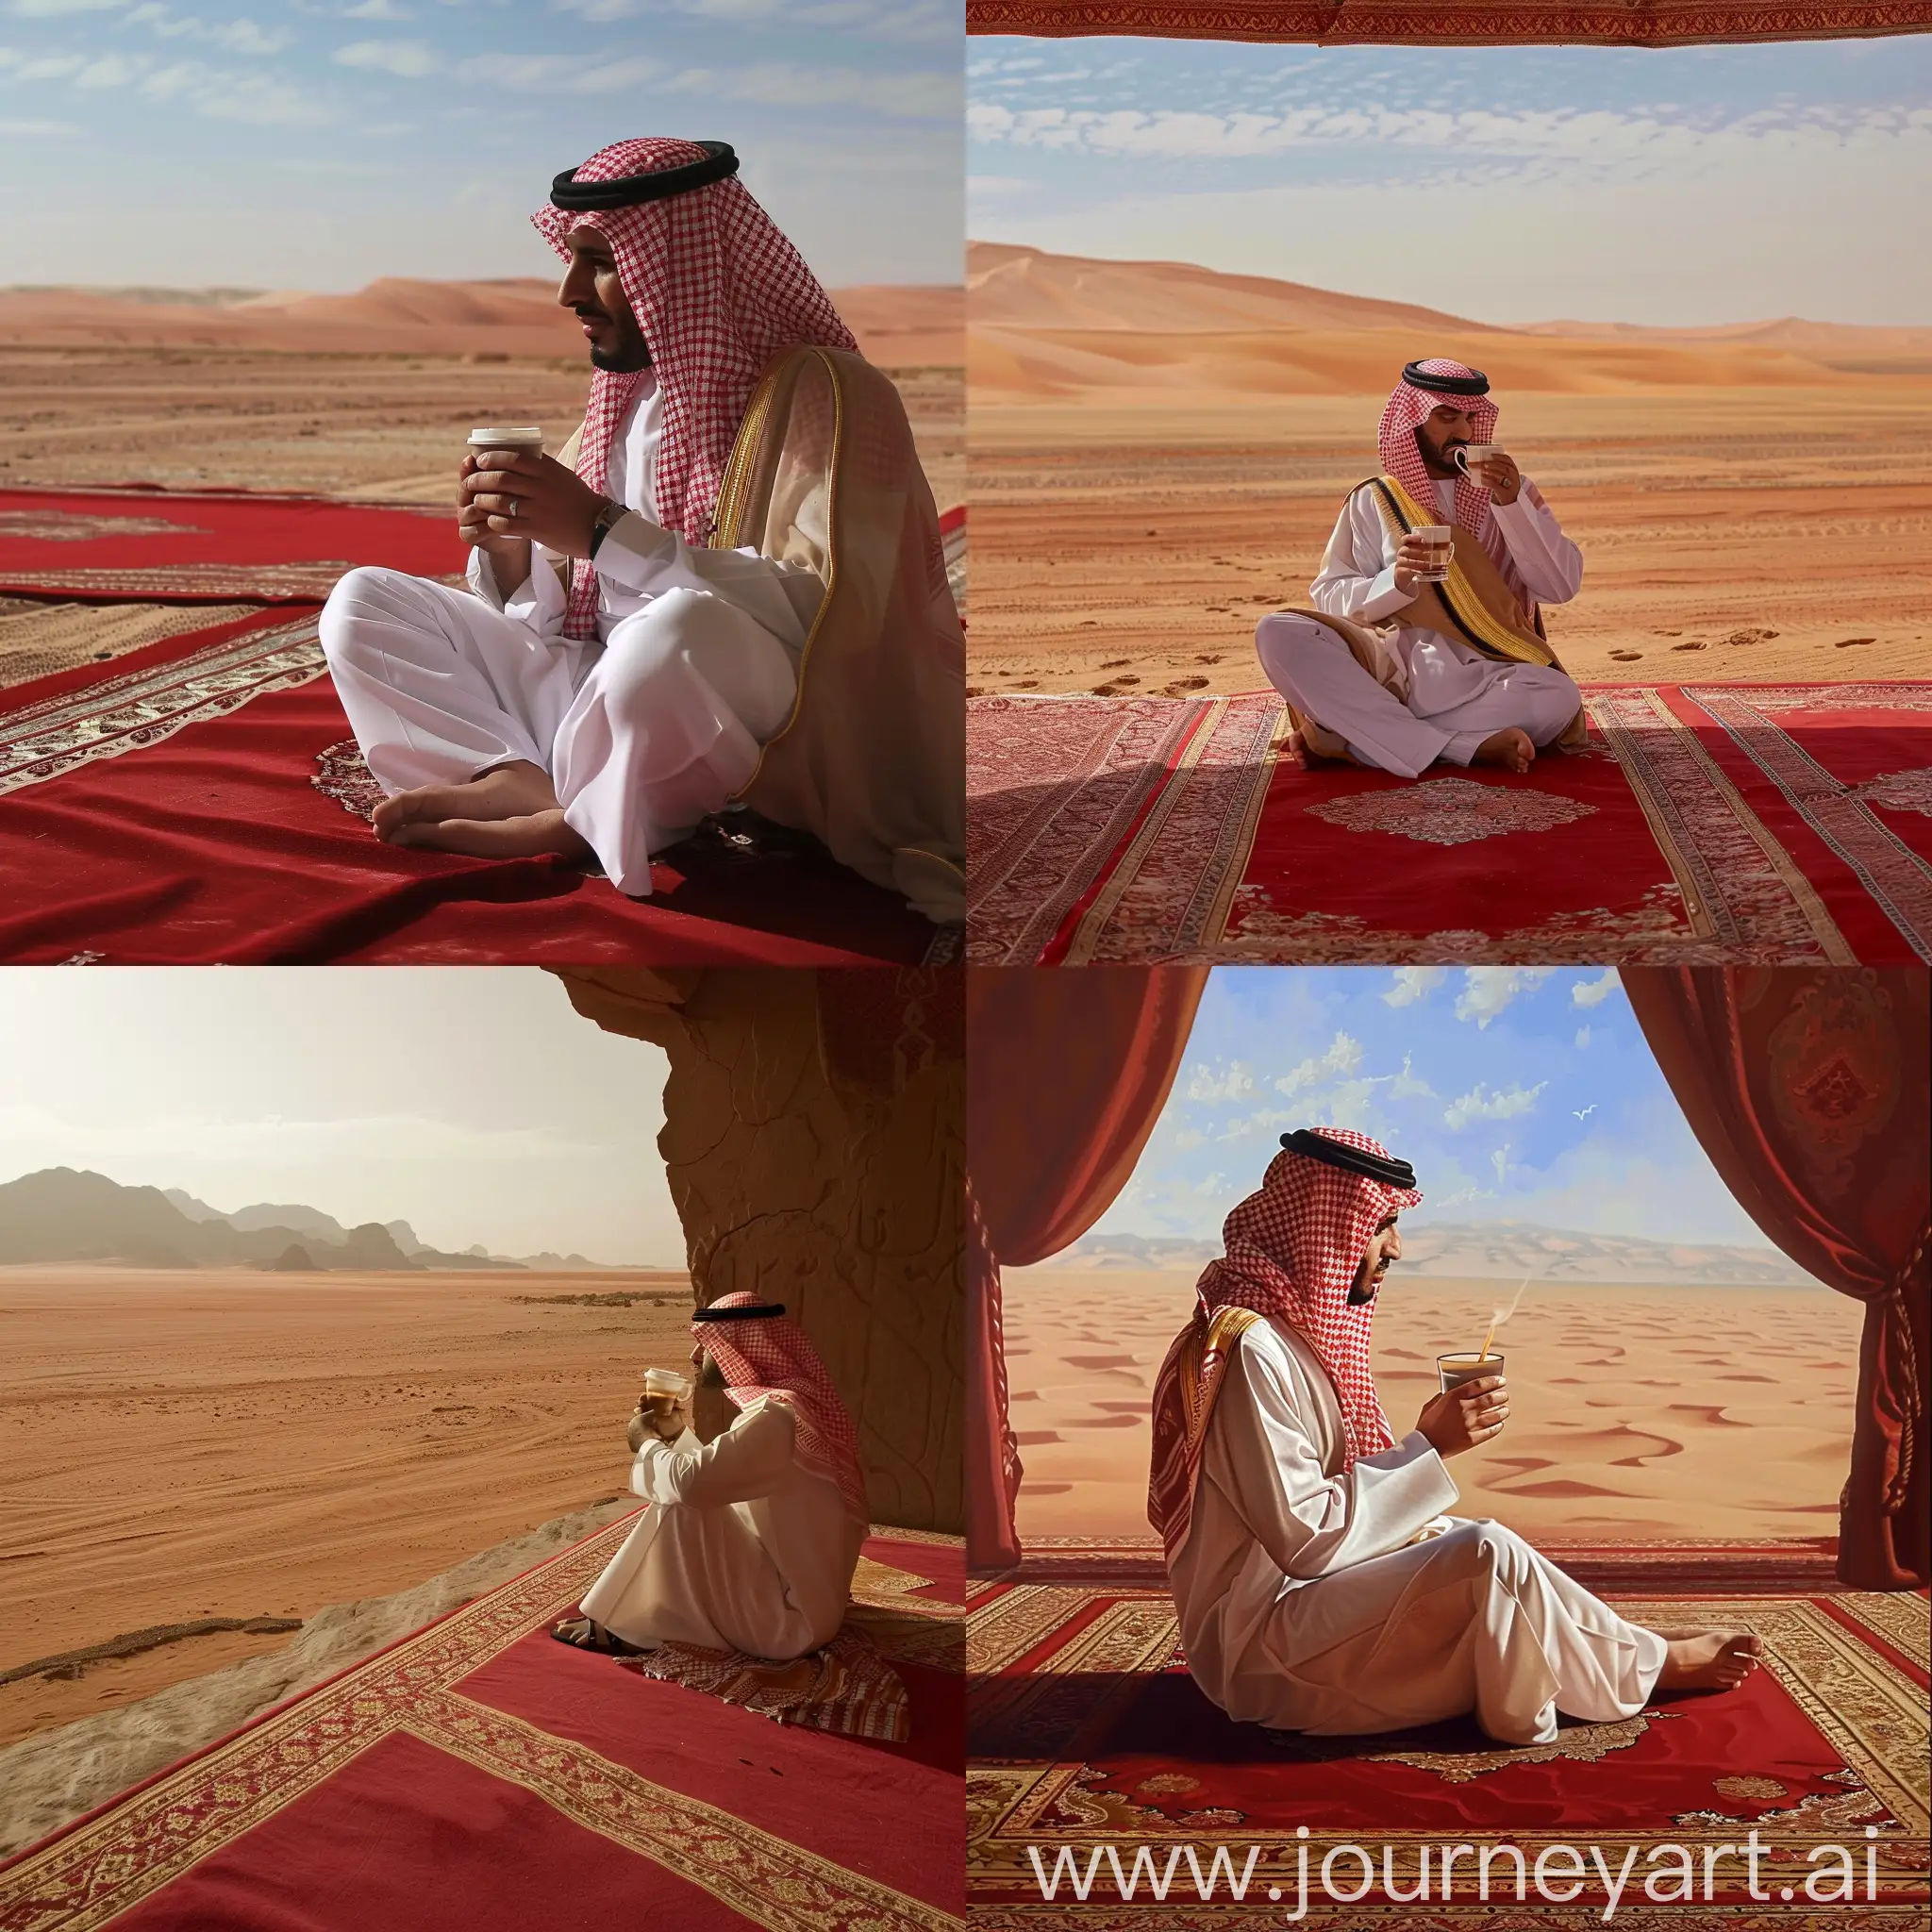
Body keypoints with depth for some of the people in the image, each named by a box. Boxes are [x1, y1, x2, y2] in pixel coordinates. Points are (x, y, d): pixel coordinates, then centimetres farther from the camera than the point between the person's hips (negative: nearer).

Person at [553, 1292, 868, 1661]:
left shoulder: (775, 1416, -23)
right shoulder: (783, 1404, 9)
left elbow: (689, 1480, -32)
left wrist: (647, 1441, -12)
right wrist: (677, 1433, 10)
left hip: (790, 1621, -10)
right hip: (802, 1596, 10)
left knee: (681, 1507, -17)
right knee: (694, 1501, 17)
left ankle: (631, 1629, -2)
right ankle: (633, 1620, 15)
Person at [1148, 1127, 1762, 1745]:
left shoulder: (1297, 1327, 9)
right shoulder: (1252, 1350, -22)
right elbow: (1304, 1538, -24)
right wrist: (1429, 1447, -19)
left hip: (1298, 1595, 10)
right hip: (1258, 1642, -10)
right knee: (1488, 1556, -18)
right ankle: (1645, 1664, 5)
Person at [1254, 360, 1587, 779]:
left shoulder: (1510, 491, 13)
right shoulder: (1372, 502, 12)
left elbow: (1562, 586, 2)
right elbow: (1329, 598, 4)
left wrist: (1512, 504, -10)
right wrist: (1395, 580, -15)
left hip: (1482, 675, 0)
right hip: (1392, 664, 0)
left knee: (1559, 697, -34)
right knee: (1277, 633, -26)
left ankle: (1351, 731, -27)